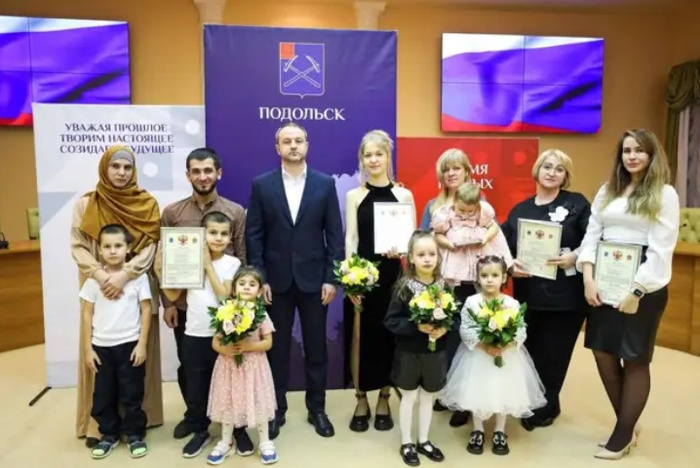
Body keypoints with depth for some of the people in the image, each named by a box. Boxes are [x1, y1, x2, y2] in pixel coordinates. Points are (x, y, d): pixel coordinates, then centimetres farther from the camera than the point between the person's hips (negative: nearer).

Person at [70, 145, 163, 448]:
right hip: (99, 290, 0)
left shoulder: (147, 204, 1)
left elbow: (150, 246, -5)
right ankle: (99, 422, 18)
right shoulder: (85, 204, 2)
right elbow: (77, 247, -3)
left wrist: (124, 274, -19)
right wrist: (101, 276, -18)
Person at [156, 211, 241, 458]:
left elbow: (224, 296, -15)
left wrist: (208, 265, -14)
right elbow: (173, 295, 2)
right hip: (194, 335, 2)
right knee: (195, 387, 13)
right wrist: (160, 271, -9)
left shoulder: (232, 263, -4)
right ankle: (200, 431, 31)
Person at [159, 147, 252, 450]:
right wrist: (167, 303, 0)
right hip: (184, 304, 2)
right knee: (187, 365, 15)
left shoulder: (236, 212, -2)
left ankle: (237, 424, 22)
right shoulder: (171, 213, 1)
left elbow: (242, 260, 1)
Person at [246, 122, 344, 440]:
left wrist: (331, 278, -6)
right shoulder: (261, 185, 1)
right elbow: (253, 235, -1)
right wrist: (259, 278, -7)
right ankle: (276, 409, 27)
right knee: (277, 347, 11)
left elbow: (335, 235, -1)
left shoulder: (325, 184, 1)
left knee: (316, 346, 11)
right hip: (276, 280, 0)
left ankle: (317, 408, 27)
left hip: (313, 279, 0)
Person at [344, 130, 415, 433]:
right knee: (360, 336, 4)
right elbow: (350, 239, -1)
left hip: (392, 276, 1)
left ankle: (384, 399, 25)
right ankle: (361, 399, 22)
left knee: (389, 335, 8)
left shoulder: (404, 195, 5)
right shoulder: (354, 196, 5)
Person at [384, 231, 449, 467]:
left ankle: (423, 441, 36)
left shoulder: (444, 287, -5)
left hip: (436, 353, 3)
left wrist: (445, 328, -19)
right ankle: (406, 443, 30)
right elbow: (390, 321, -15)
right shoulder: (403, 287, -15)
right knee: (409, 398, 12)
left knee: (427, 398, 18)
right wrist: (416, 326, -26)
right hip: (408, 353, -3)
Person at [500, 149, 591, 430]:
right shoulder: (519, 210, 10)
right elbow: (504, 247, 7)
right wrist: (510, 267, -12)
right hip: (528, 296, 3)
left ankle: (544, 407, 28)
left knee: (555, 353, 7)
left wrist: (575, 256, -21)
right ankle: (538, 405, 30)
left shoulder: (577, 203, 2)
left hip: (566, 296, -2)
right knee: (532, 352, 7)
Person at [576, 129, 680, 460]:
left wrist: (638, 291, -16)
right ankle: (628, 424, 27)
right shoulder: (607, 191, 12)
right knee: (603, 352, 7)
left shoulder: (665, 194, -3)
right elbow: (591, 235, 6)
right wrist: (587, 277, -7)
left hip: (643, 285, -5)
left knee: (635, 359, 4)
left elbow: (661, 249, -10)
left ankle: (622, 436, 19)